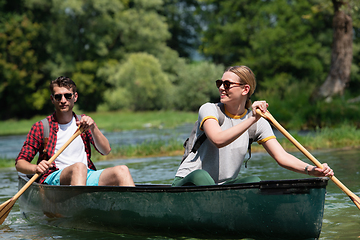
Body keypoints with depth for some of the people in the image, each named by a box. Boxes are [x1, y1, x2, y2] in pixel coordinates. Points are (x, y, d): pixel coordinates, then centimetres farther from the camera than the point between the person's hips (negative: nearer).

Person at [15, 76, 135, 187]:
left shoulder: (82, 122, 19)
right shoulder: (40, 127, 8)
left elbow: (106, 151, 5)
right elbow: (20, 163, 4)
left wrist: (93, 127, -11)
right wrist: (36, 168, -18)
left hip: (86, 177, 4)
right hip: (53, 179, -4)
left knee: (121, 170, -22)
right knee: (79, 167, -36)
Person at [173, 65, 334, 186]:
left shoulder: (258, 122, 1)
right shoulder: (209, 110, -10)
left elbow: (281, 157, -8)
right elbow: (218, 140, -32)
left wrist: (311, 169, -25)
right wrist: (251, 119, -37)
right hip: (189, 184, -3)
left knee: (254, 181, -26)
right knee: (201, 176, -37)